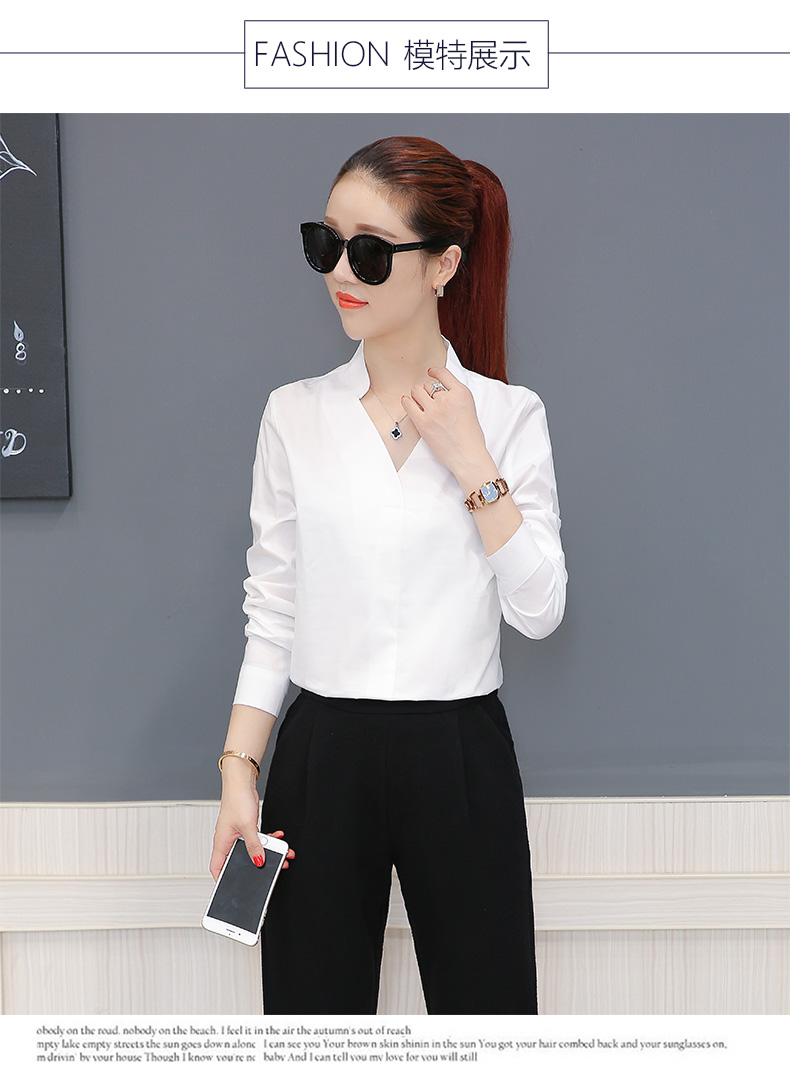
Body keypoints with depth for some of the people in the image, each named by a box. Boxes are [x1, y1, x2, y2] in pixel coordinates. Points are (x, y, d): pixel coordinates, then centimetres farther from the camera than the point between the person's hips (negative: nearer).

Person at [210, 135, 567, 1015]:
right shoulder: (295, 415, 2)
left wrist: (471, 464, -12)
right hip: (323, 753, 1)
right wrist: (238, 769, -1)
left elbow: (539, 611, -5)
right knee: (312, 996, 10)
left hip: (460, 755, -1)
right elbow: (271, 611, 4)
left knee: (485, 993, 9)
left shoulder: (508, 415, 0)